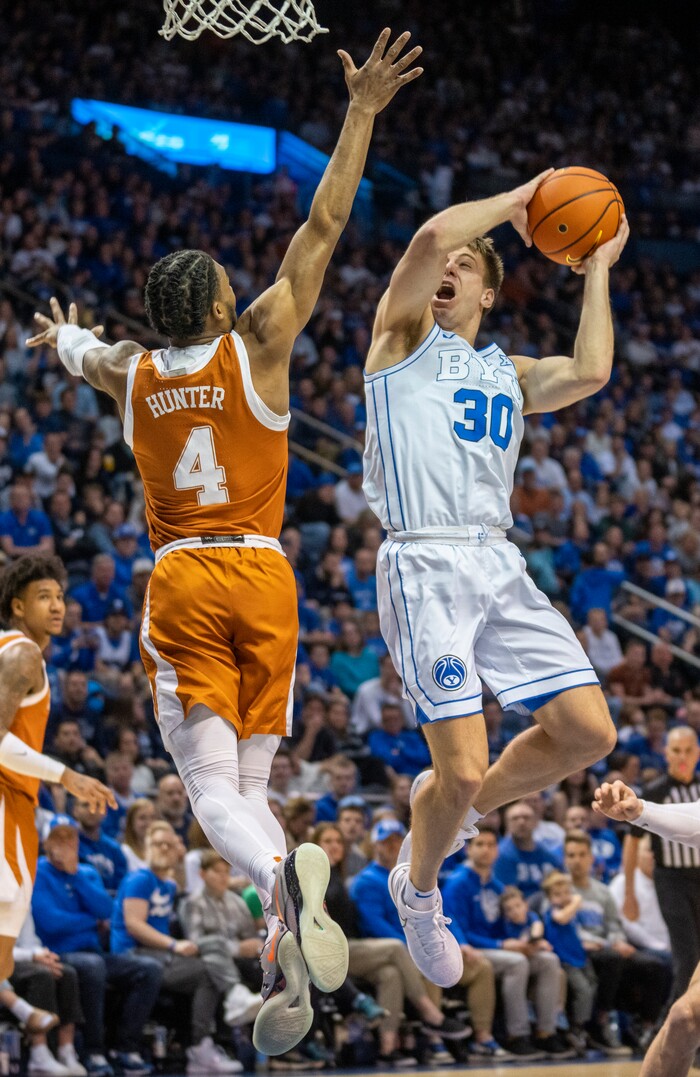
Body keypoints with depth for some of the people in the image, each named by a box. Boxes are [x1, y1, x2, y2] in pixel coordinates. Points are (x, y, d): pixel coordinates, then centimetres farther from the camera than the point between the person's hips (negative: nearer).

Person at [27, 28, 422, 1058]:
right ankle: (284, 953, -10)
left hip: (181, 583, 0)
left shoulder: (131, 372, 8)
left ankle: (281, 880, -40)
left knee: (215, 792, -7)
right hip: (262, 577, 0)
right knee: (249, 782, 9)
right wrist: (361, 113, 0)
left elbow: (82, 352, 34)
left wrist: (63, 336, 59)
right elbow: (320, 232, -1)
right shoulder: (256, 347, 0)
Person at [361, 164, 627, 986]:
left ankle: (460, 810, 22)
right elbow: (429, 237, -10)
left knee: (588, 733, -3)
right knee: (461, 769, -12)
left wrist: (598, 269, 14)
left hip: (499, 564, 6)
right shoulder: (404, 335, 9)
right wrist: (513, 201, 4)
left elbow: (590, 372, 4)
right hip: (426, 566, -6)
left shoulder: (510, 374, 24)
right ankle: (417, 888, 17)